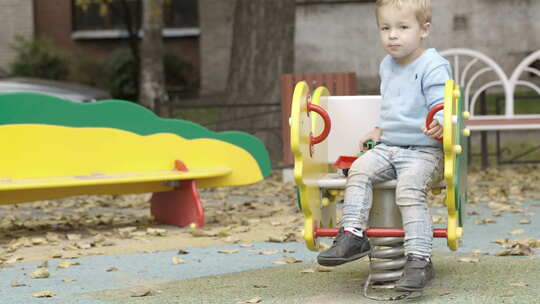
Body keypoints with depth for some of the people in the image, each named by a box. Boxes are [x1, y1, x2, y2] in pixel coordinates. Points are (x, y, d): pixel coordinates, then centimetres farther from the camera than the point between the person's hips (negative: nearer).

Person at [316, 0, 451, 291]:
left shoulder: (434, 66, -9)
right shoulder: (387, 66, 16)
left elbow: (442, 108, -17)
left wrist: (439, 126, -37)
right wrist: (379, 130, 25)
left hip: (424, 150, -7)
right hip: (388, 147, 7)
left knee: (409, 188, -30)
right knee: (359, 170, -19)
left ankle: (419, 259, -29)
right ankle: (353, 235, -18)